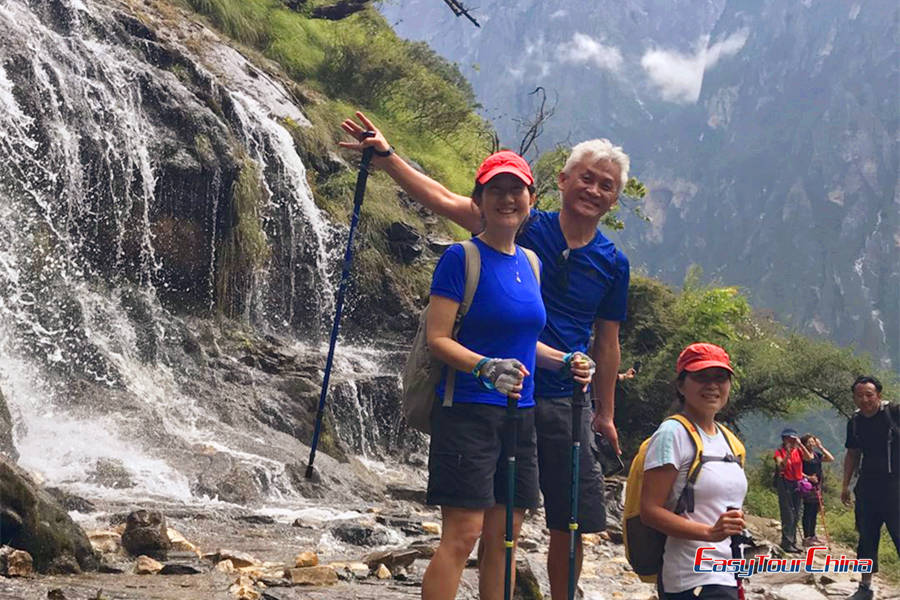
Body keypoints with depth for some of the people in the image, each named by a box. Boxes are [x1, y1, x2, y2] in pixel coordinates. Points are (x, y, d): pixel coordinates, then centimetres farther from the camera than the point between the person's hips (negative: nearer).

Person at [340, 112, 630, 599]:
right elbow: (444, 201, -10)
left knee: (571, 525, 7)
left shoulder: (612, 263, 6)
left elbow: (606, 343, 13)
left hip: (564, 402, 3)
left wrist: (605, 413, 15)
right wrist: (386, 156, -20)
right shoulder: (524, 228, -3)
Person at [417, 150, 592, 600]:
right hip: (468, 411, -7)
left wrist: (565, 361, 6)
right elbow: (437, 338, -12)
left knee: (503, 537, 9)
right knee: (462, 534, -12)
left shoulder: (530, 263, 14)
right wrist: (486, 368, -27)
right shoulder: (461, 258, -7)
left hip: (520, 414, 7)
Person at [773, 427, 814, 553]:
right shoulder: (780, 451, -2)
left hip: (797, 484, 5)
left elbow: (809, 457, -11)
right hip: (785, 484, -5)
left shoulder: (798, 451, 9)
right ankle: (787, 543, -8)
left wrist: (800, 444, -15)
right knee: (788, 515, -10)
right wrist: (788, 453, -26)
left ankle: (793, 542, 15)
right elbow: (781, 466, -18)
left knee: (796, 516, 8)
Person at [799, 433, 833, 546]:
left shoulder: (817, 455, 13)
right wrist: (808, 477, -21)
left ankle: (812, 535, 21)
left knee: (814, 512, 12)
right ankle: (806, 537, -3)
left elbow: (831, 459, 5)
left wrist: (821, 447, 4)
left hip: (818, 486, 7)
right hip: (807, 486, -7)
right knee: (807, 512, -6)